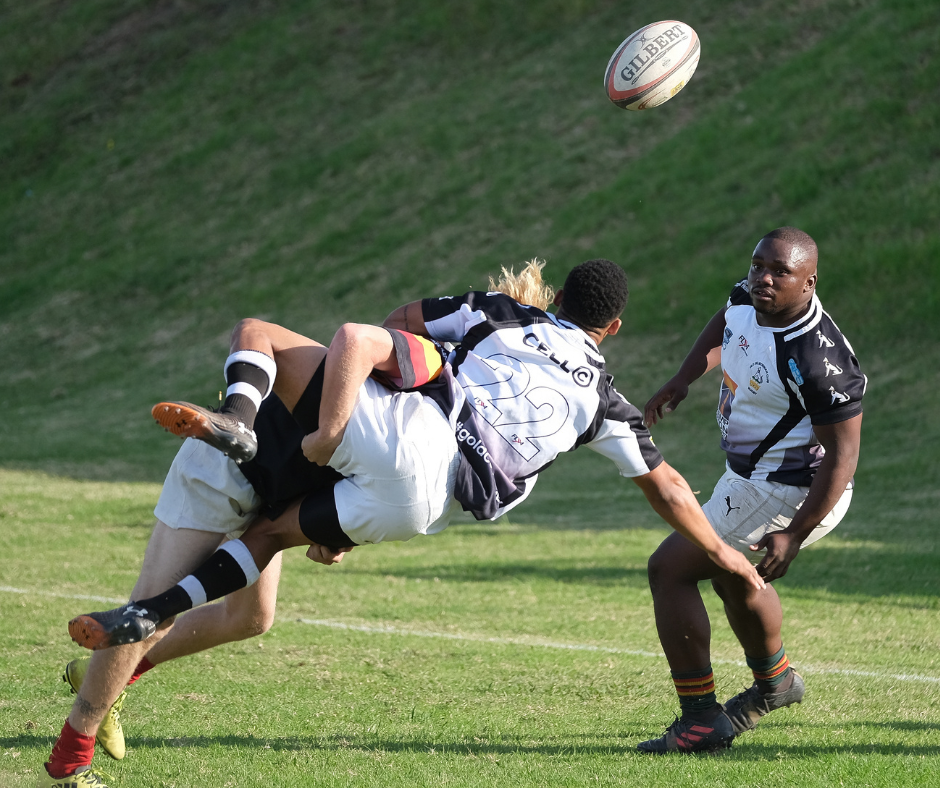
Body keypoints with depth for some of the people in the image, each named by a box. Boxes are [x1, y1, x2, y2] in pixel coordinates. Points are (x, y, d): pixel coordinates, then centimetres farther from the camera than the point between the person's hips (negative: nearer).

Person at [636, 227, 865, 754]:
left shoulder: (818, 359, -32)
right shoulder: (749, 301, -7)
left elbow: (842, 457, -27)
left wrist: (794, 534, -27)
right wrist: (683, 380, 13)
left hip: (783, 494, -10)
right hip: (753, 474, 10)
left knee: (670, 569, -8)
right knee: (732, 576, 31)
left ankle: (701, 719, -3)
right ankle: (774, 682, 56)